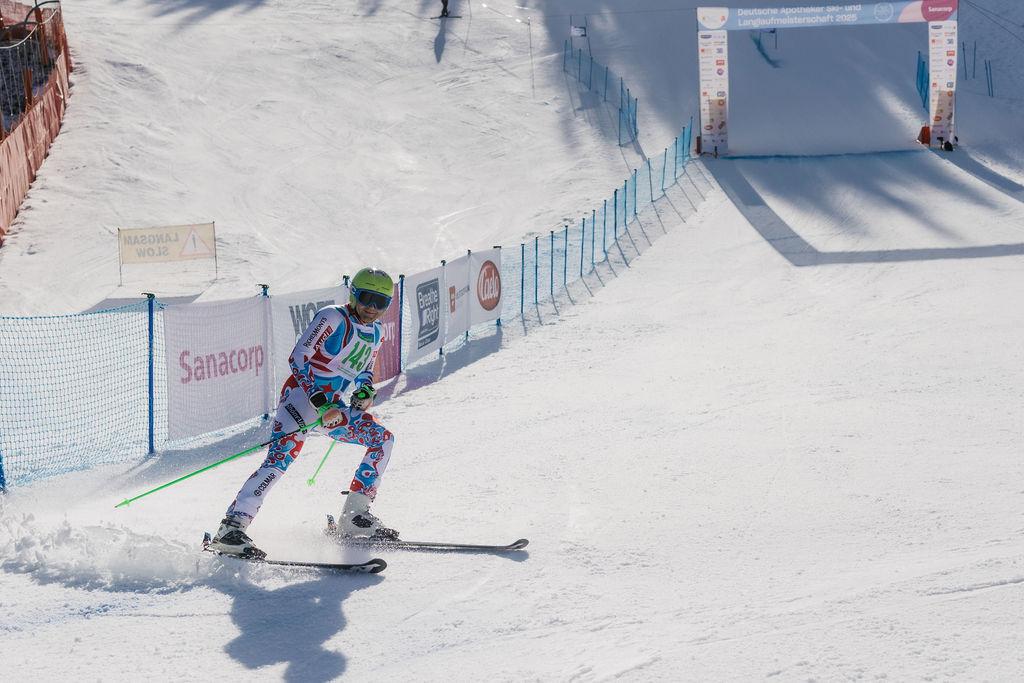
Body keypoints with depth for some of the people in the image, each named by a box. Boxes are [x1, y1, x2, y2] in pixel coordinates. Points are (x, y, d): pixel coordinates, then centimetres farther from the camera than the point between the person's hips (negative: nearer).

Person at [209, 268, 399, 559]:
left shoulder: (374, 332, 13)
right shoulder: (332, 317, -10)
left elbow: (365, 372, 28)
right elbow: (298, 357, -15)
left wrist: (365, 391, 4)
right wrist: (319, 400, -25)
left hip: (331, 406, 8)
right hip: (302, 392, -8)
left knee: (383, 439, 6)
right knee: (284, 454, -27)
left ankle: (354, 517, 8)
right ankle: (232, 527, -35)